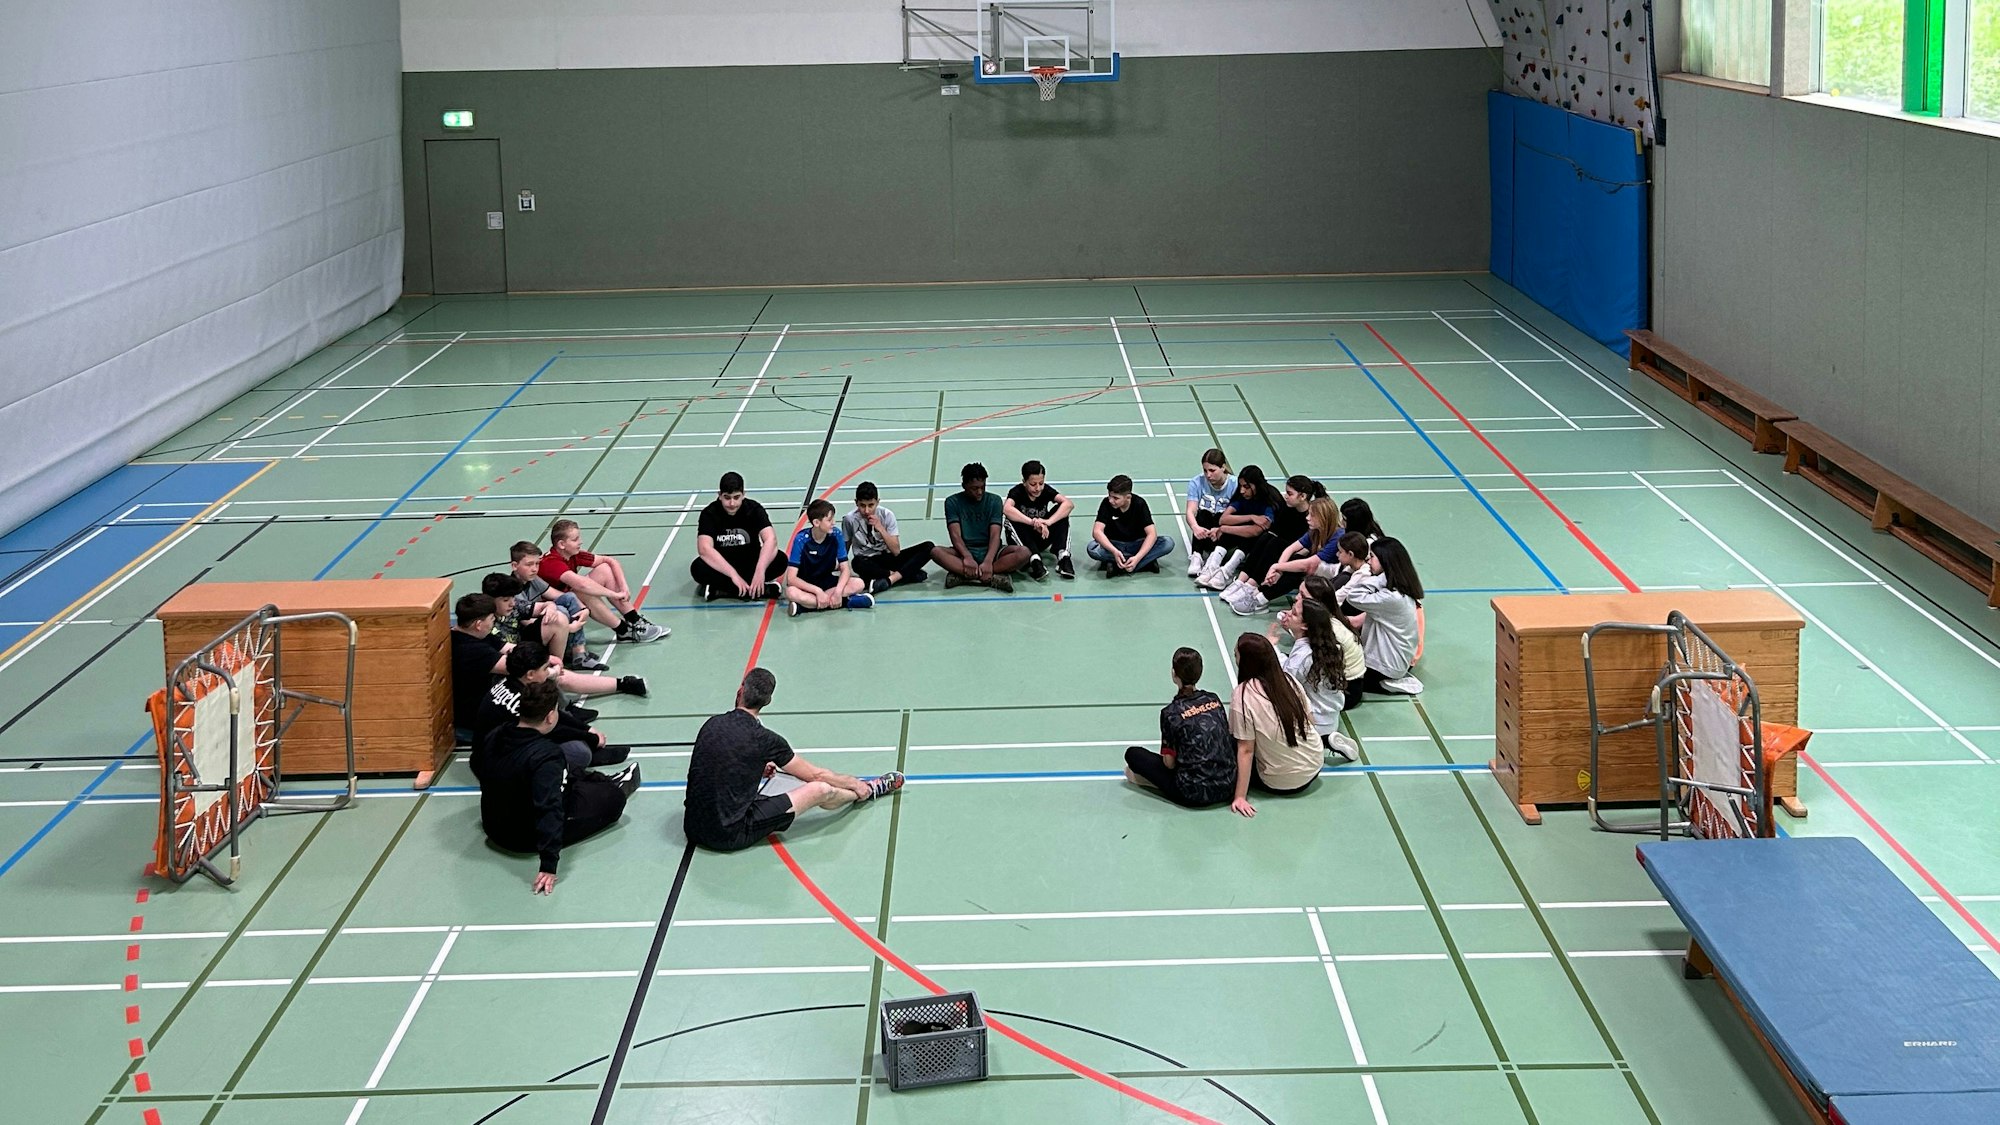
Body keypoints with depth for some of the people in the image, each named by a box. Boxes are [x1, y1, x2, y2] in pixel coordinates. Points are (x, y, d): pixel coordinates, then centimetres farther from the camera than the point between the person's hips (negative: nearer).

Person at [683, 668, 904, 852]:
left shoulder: (711, 725, 3)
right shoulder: (765, 739, -12)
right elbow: (816, 775, 1)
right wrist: (855, 783, 18)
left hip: (694, 828, 6)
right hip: (732, 836, -6)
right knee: (820, 790, -1)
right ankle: (868, 790, 30)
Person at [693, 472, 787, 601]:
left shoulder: (754, 509, -13)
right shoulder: (709, 514, -16)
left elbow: (771, 539, -27)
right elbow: (704, 548, -30)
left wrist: (760, 571, -45)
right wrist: (733, 575, -41)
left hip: (750, 563, 1)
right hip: (721, 563, -1)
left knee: (780, 560, -27)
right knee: (698, 568, -33)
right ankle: (765, 589, -32)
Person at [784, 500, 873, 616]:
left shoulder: (836, 535, -12)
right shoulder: (801, 540, -21)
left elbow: (845, 568, -9)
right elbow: (791, 578, -24)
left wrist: (838, 591, -28)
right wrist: (818, 591, -33)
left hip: (827, 582, 3)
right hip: (805, 585, -3)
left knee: (858, 584, -22)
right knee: (791, 593, -38)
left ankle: (808, 603, -25)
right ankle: (845, 601, -30)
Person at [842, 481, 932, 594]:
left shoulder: (887, 515, -10)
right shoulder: (849, 519, -12)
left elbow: (896, 551, -14)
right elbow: (845, 546, 4)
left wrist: (880, 528, -22)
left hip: (888, 557, 2)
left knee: (928, 546, -18)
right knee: (858, 563, -40)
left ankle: (891, 579, -33)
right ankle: (909, 574, -29)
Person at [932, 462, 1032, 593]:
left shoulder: (994, 501, 1)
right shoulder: (953, 502, 0)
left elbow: (995, 535, -10)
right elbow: (955, 535, -10)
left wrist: (988, 561, -29)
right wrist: (967, 557, -31)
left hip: (990, 550, 1)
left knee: (1023, 552, -28)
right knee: (936, 552, -32)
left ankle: (962, 575, -35)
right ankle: (992, 578, -42)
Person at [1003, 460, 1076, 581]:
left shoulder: (1046, 490, -9)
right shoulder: (1017, 492, -17)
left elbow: (1069, 504, -25)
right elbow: (1006, 508, -41)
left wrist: (1048, 522, -41)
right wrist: (1033, 522, -50)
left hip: (1042, 538, 3)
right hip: (1021, 540, -3)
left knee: (1061, 510, -16)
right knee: (1012, 520, -33)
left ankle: (1063, 556, -30)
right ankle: (1034, 561, -45)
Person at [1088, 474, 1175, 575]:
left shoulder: (1139, 504, -16)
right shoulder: (1107, 504, -16)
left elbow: (1151, 534, -22)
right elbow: (1097, 531, -24)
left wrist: (1137, 558, -36)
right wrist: (1114, 551, -41)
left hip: (1137, 544, 0)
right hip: (1114, 545, 0)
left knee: (1168, 542, -26)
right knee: (1092, 549, -33)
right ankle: (1146, 562, -28)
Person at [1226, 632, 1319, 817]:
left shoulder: (1243, 694, -20)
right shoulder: (1288, 678, -6)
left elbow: (1246, 750, -19)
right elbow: (1310, 720, 7)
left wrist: (1240, 797, -15)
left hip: (1280, 784, -6)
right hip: (1314, 769, 6)